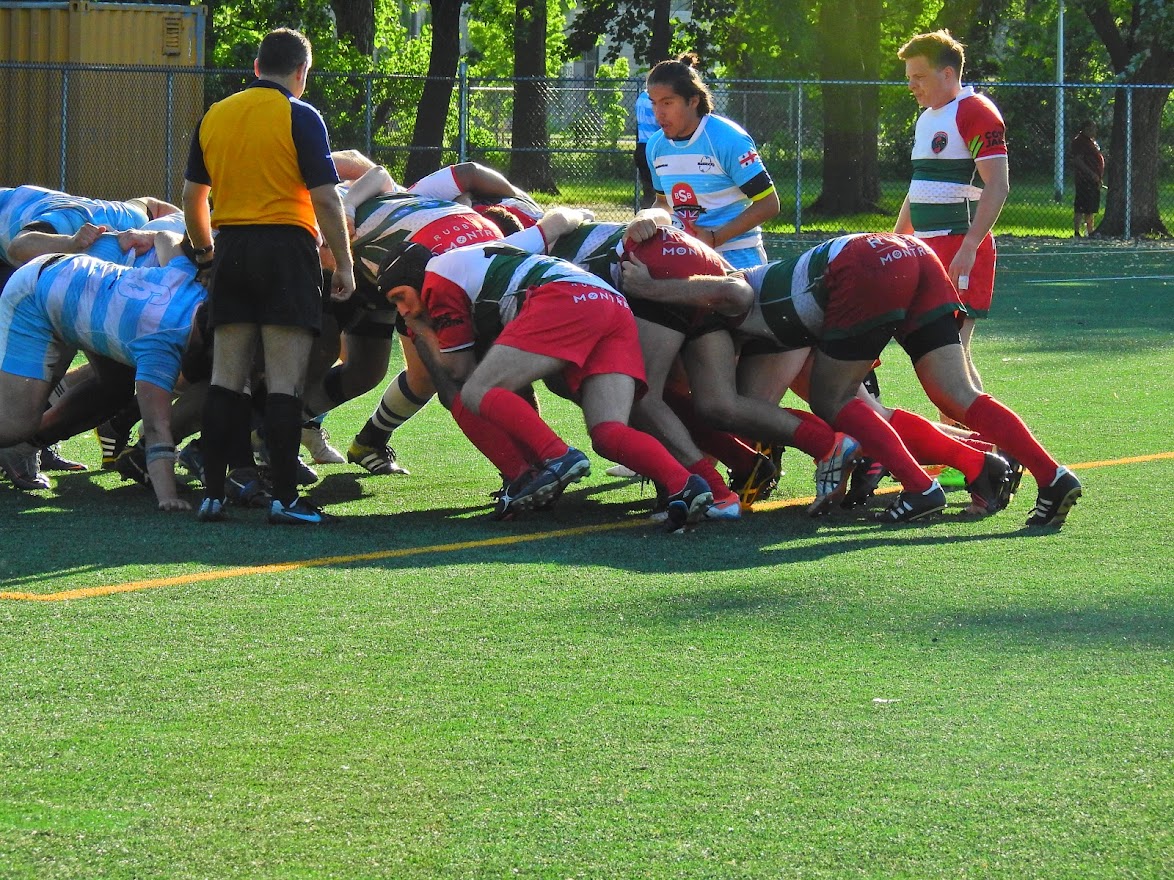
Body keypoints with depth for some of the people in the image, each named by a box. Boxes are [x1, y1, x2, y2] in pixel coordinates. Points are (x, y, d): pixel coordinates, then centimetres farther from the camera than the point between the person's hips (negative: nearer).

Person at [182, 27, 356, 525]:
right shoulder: (299, 117, -6)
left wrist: (204, 250, 31)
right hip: (286, 246, -5)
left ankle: (213, 494, 6)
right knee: (284, 382, -5)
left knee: (226, 379, 8)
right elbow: (324, 197, -9)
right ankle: (284, 498, -8)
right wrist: (344, 264, -2)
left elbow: (192, 195, 16)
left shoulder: (214, 116, 9)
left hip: (232, 249, 5)